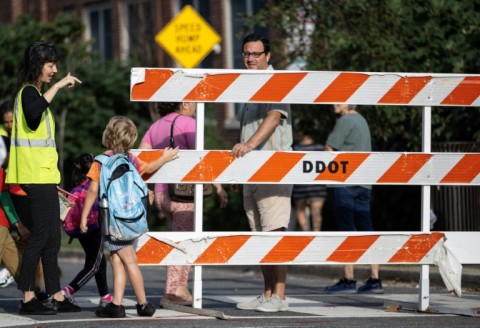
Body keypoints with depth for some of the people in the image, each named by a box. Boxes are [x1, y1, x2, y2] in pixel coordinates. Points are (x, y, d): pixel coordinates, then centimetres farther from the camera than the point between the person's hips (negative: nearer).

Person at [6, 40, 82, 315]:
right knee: (40, 235, -12)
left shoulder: (35, 93, 21)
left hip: (45, 176, 10)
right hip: (38, 176, -10)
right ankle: (28, 299, -12)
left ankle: (58, 297, 11)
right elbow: (33, 111, -36)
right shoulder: (29, 92, -10)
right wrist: (58, 86, -29)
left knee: (52, 237, 9)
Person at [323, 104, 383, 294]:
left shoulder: (345, 121, -9)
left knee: (345, 230, -7)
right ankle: (374, 280, 3)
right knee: (366, 230, 5)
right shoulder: (362, 121, 18)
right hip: (363, 184, 8)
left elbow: (329, 149, -11)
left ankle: (348, 280, -9)